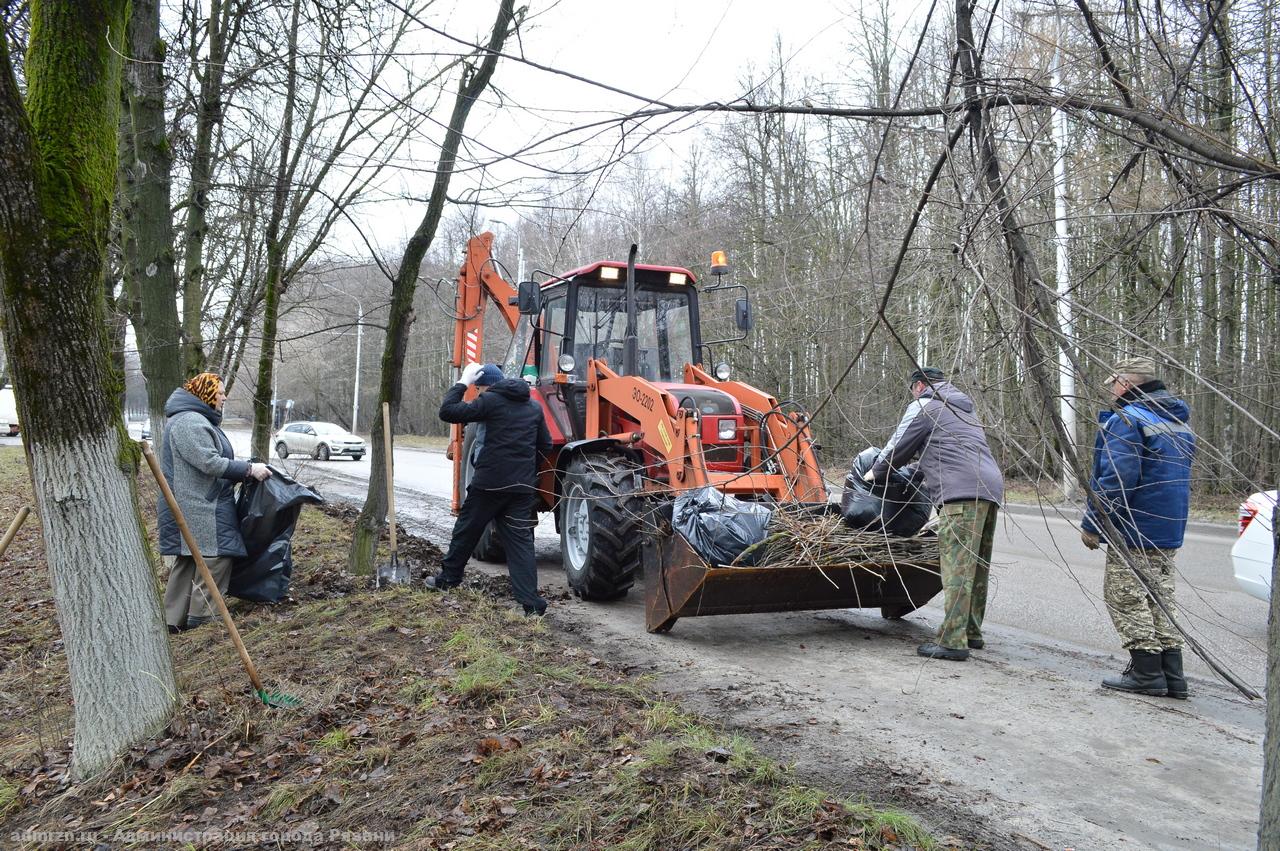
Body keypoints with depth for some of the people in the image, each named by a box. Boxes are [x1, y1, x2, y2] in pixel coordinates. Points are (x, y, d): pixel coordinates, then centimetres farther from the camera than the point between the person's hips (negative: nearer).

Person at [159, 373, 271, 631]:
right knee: (216, 557, -8)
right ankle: (201, 616, -2)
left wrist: (242, 471, 18)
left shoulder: (197, 420, 20)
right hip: (199, 509, -11)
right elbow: (210, 463, -22)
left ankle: (174, 620, 18)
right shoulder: (190, 422, -16)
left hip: (196, 506, 11)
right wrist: (249, 469, -18)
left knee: (187, 562, 13)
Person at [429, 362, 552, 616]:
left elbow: (447, 412, -9)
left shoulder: (490, 401, -8)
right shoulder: (534, 407, 12)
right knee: (520, 541, 2)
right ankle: (531, 603, -6)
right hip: (523, 487, 5)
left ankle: (448, 577, 33)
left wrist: (462, 382, 0)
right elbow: (546, 445, 16)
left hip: (489, 483, -5)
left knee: (466, 530, 16)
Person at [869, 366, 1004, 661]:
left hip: (963, 492, -9)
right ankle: (972, 633, 23)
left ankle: (953, 641, -15)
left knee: (957, 567, -12)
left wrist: (875, 471, 24)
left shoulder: (924, 407, 5)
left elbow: (899, 446, 8)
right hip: (991, 486, 9)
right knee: (977, 566, 15)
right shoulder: (963, 409, 32)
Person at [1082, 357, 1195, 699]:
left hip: (1134, 530, -9)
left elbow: (1115, 479, -22)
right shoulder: (1178, 422, 16)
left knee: (1125, 596, 0)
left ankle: (1146, 673, 1)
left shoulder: (1126, 420, -15)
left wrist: (1092, 524, -15)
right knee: (1160, 596, 14)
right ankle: (1171, 674, 15)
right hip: (1169, 530, 9)